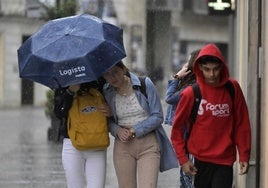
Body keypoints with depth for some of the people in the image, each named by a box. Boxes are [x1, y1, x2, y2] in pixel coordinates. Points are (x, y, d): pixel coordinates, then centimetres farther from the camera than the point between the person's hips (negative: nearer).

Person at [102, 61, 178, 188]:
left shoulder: (145, 84, -6)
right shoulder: (106, 92, 2)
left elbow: (157, 116, -5)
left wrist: (134, 131, -11)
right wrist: (117, 130, -8)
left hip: (148, 144, -2)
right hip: (123, 146, 2)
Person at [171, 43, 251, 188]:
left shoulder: (232, 88, -1)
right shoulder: (191, 93, -5)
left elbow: (242, 124, 4)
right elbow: (177, 128, 2)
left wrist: (244, 156, 1)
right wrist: (183, 159, -3)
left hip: (225, 161, 0)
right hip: (201, 161, 0)